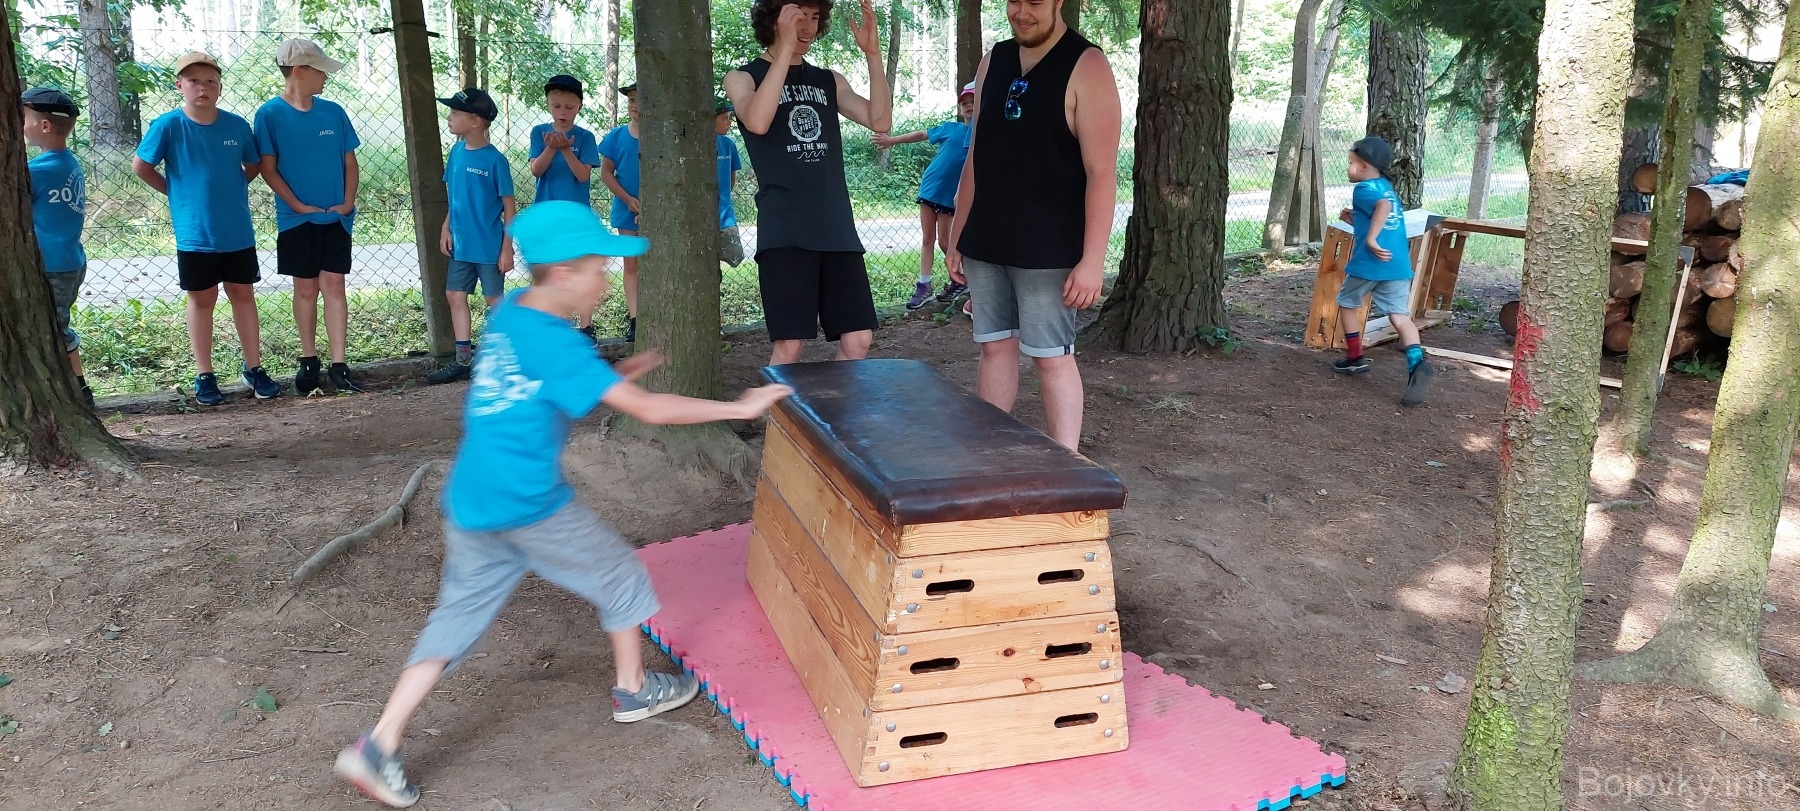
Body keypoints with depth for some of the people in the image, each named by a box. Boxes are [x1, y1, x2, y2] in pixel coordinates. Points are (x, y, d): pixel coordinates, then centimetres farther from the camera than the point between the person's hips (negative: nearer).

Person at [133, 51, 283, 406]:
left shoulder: (237, 125, -2)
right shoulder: (168, 126, -8)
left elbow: (254, 165, 14)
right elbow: (141, 166, 1)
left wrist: (230, 188, 5)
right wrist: (177, 192, 2)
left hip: (238, 231, 2)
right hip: (194, 233, -2)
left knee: (243, 295, 10)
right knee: (202, 299, 8)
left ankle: (254, 368, 20)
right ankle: (204, 375, 17)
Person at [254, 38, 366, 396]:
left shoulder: (333, 112, 5)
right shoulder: (270, 114, -5)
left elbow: (350, 162, 9)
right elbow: (268, 169, -6)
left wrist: (348, 203, -4)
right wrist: (299, 206, -13)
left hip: (335, 217, 2)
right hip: (296, 219, -2)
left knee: (333, 285, 1)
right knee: (305, 289, 6)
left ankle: (338, 367, 1)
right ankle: (309, 361, 19)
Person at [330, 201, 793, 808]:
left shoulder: (510, 314, 6)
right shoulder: (556, 345, -19)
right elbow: (648, 410, -21)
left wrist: (611, 377, 15)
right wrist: (741, 408, -15)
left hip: (470, 504, 8)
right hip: (530, 508, -7)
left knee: (458, 615, 15)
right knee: (621, 575, 15)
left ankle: (379, 747, 11)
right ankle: (633, 690, 32)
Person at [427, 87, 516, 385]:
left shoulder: (494, 160, -15)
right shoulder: (457, 152, 4)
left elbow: (508, 206, -11)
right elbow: (455, 196, 13)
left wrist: (507, 248, -12)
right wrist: (447, 228, 6)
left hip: (489, 246, -6)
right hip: (461, 244, 7)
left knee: (495, 299, 5)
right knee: (456, 296, 9)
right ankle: (463, 360, 19)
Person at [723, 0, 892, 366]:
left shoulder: (829, 81, 17)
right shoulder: (743, 78, 4)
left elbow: (880, 120, 1)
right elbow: (757, 122, -19)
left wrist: (872, 53, -8)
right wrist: (785, 47, -20)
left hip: (837, 230, 5)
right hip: (785, 232, -4)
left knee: (857, 341, 2)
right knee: (788, 346, -8)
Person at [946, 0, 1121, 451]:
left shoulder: (1086, 66, -9)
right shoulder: (993, 61, 11)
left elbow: (1101, 172, -14)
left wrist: (1092, 259, -20)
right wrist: (957, 238, 14)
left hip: (1048, 249, -6)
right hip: (986, 244, 6)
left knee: (1052, 358, -2)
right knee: (995, 347, 10)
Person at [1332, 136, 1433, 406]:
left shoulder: (1363, 189, -3)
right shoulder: (1387, 188, 22)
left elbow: (1383, 206, -24)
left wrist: (1370, 239, -27)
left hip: (1369, 263, -6)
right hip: (1399, 264, 6)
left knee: (1347, 303, 18)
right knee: (1400, 316, -2)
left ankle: (1355, 358, 25)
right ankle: (1417, 363, -24)